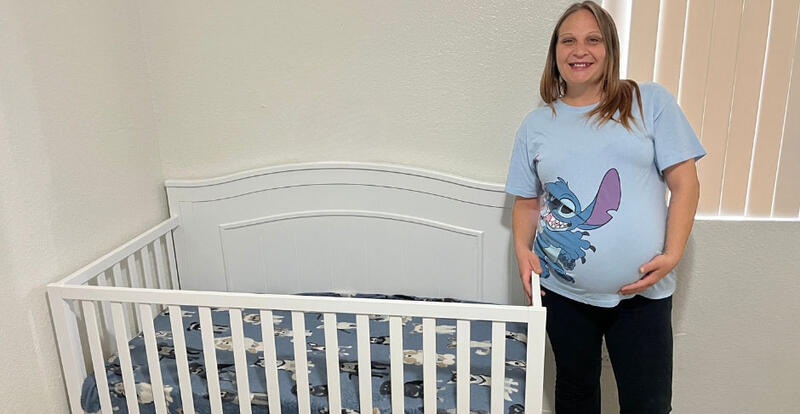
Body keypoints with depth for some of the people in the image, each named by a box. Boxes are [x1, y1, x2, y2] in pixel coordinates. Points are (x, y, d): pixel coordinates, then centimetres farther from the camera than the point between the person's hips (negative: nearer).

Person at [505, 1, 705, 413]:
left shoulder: (650, 102, -1)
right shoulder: (537, 124, 5)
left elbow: (684, 182, -3)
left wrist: (672, 254, -13)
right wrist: (523, 250, -8)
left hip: (641, 290, -1)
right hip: (562, 290, 2)